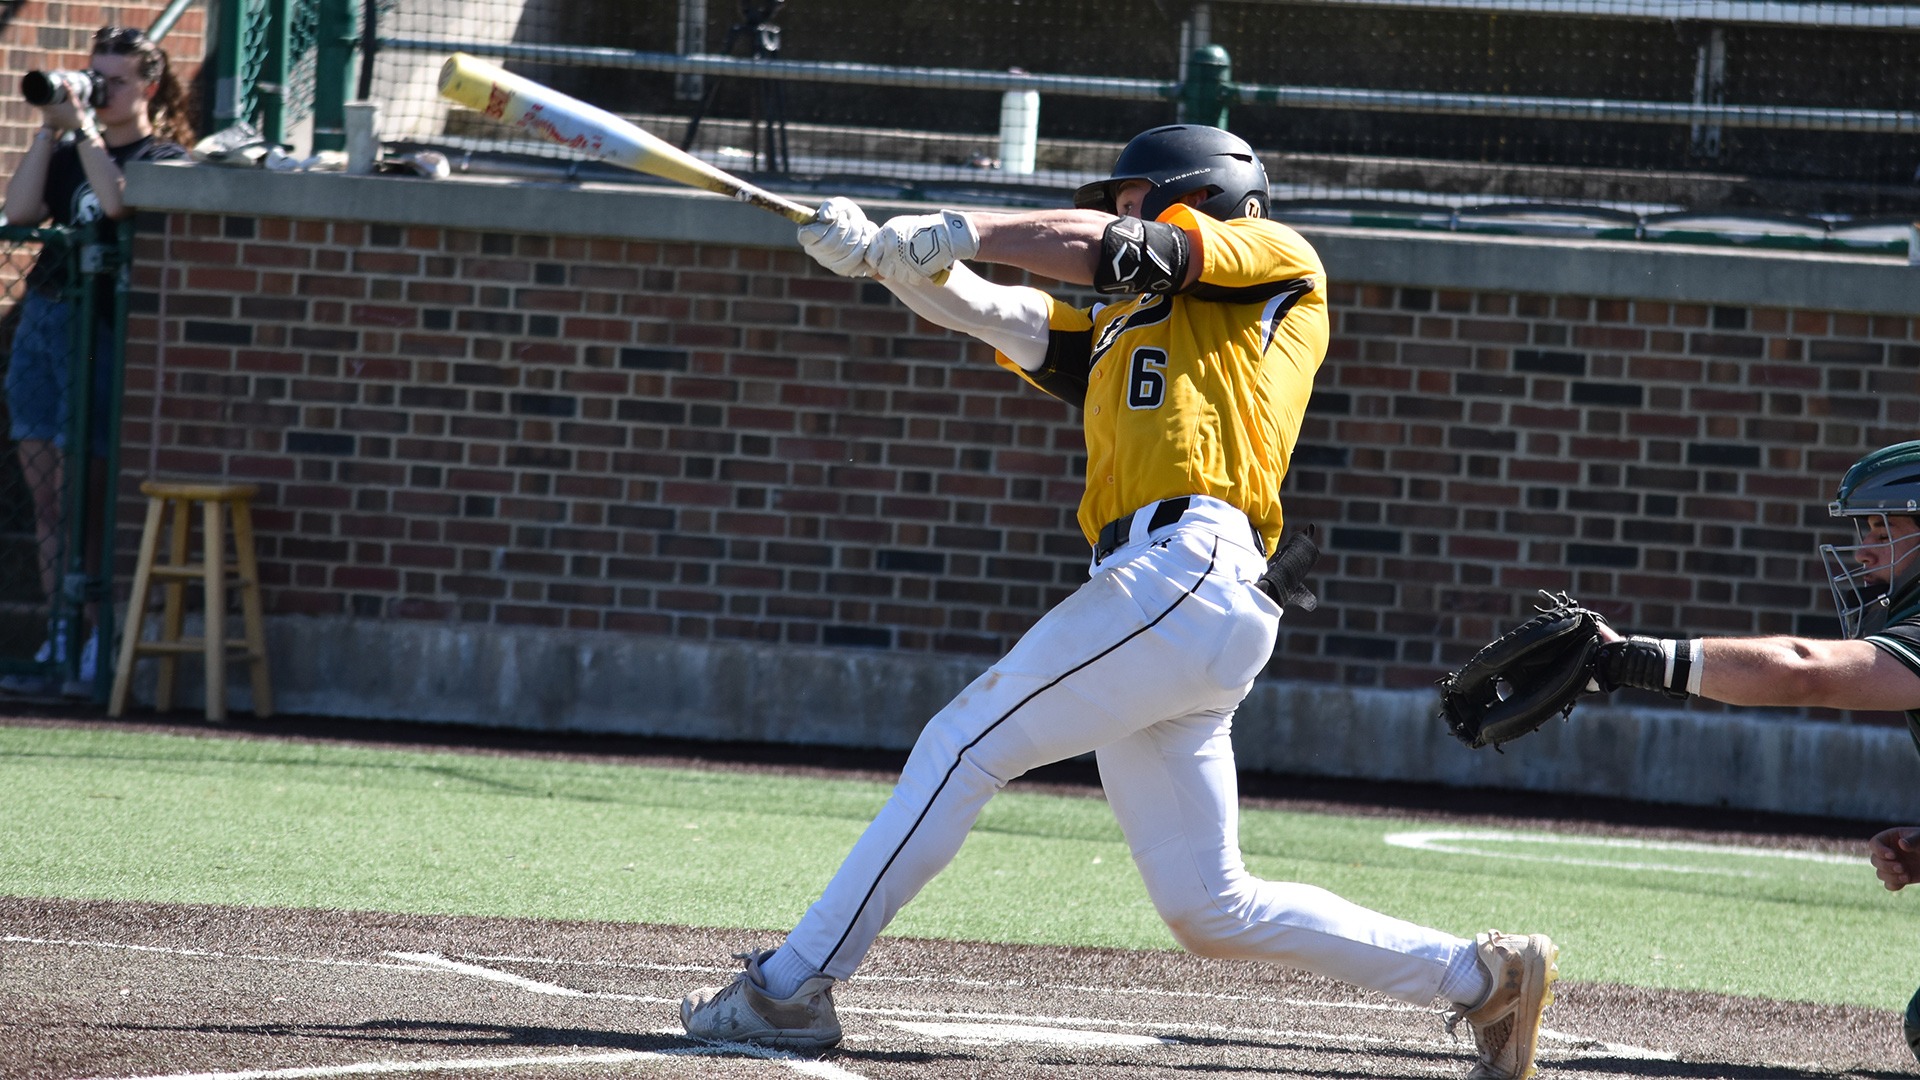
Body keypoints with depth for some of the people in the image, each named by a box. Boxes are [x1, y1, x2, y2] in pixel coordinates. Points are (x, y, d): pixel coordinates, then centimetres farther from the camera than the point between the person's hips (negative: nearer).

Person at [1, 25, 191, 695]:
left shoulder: (162, 158, 1)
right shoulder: (70, 151, 18)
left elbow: (116, 202, -18)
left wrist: (86, 129, -12)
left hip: (100, 330, -7)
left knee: (77, 491, -10)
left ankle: (94, 652, -7)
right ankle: (58, 639, 6)